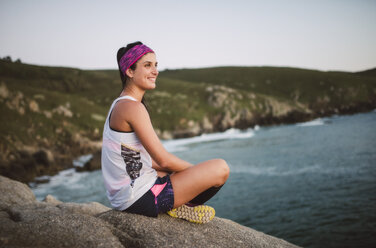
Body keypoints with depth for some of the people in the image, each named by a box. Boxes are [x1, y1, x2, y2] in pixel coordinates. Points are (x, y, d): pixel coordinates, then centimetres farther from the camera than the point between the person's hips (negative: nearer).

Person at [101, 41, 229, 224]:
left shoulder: (120, 105, 12)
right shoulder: (133, 107, -18)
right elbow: (163, 160, -19)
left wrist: (189, 169, 10)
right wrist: (197, 171, -1)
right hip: (139, 198, -10)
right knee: (221, 168, -12)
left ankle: (178, 205, 9)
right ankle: (184, 207, 8)